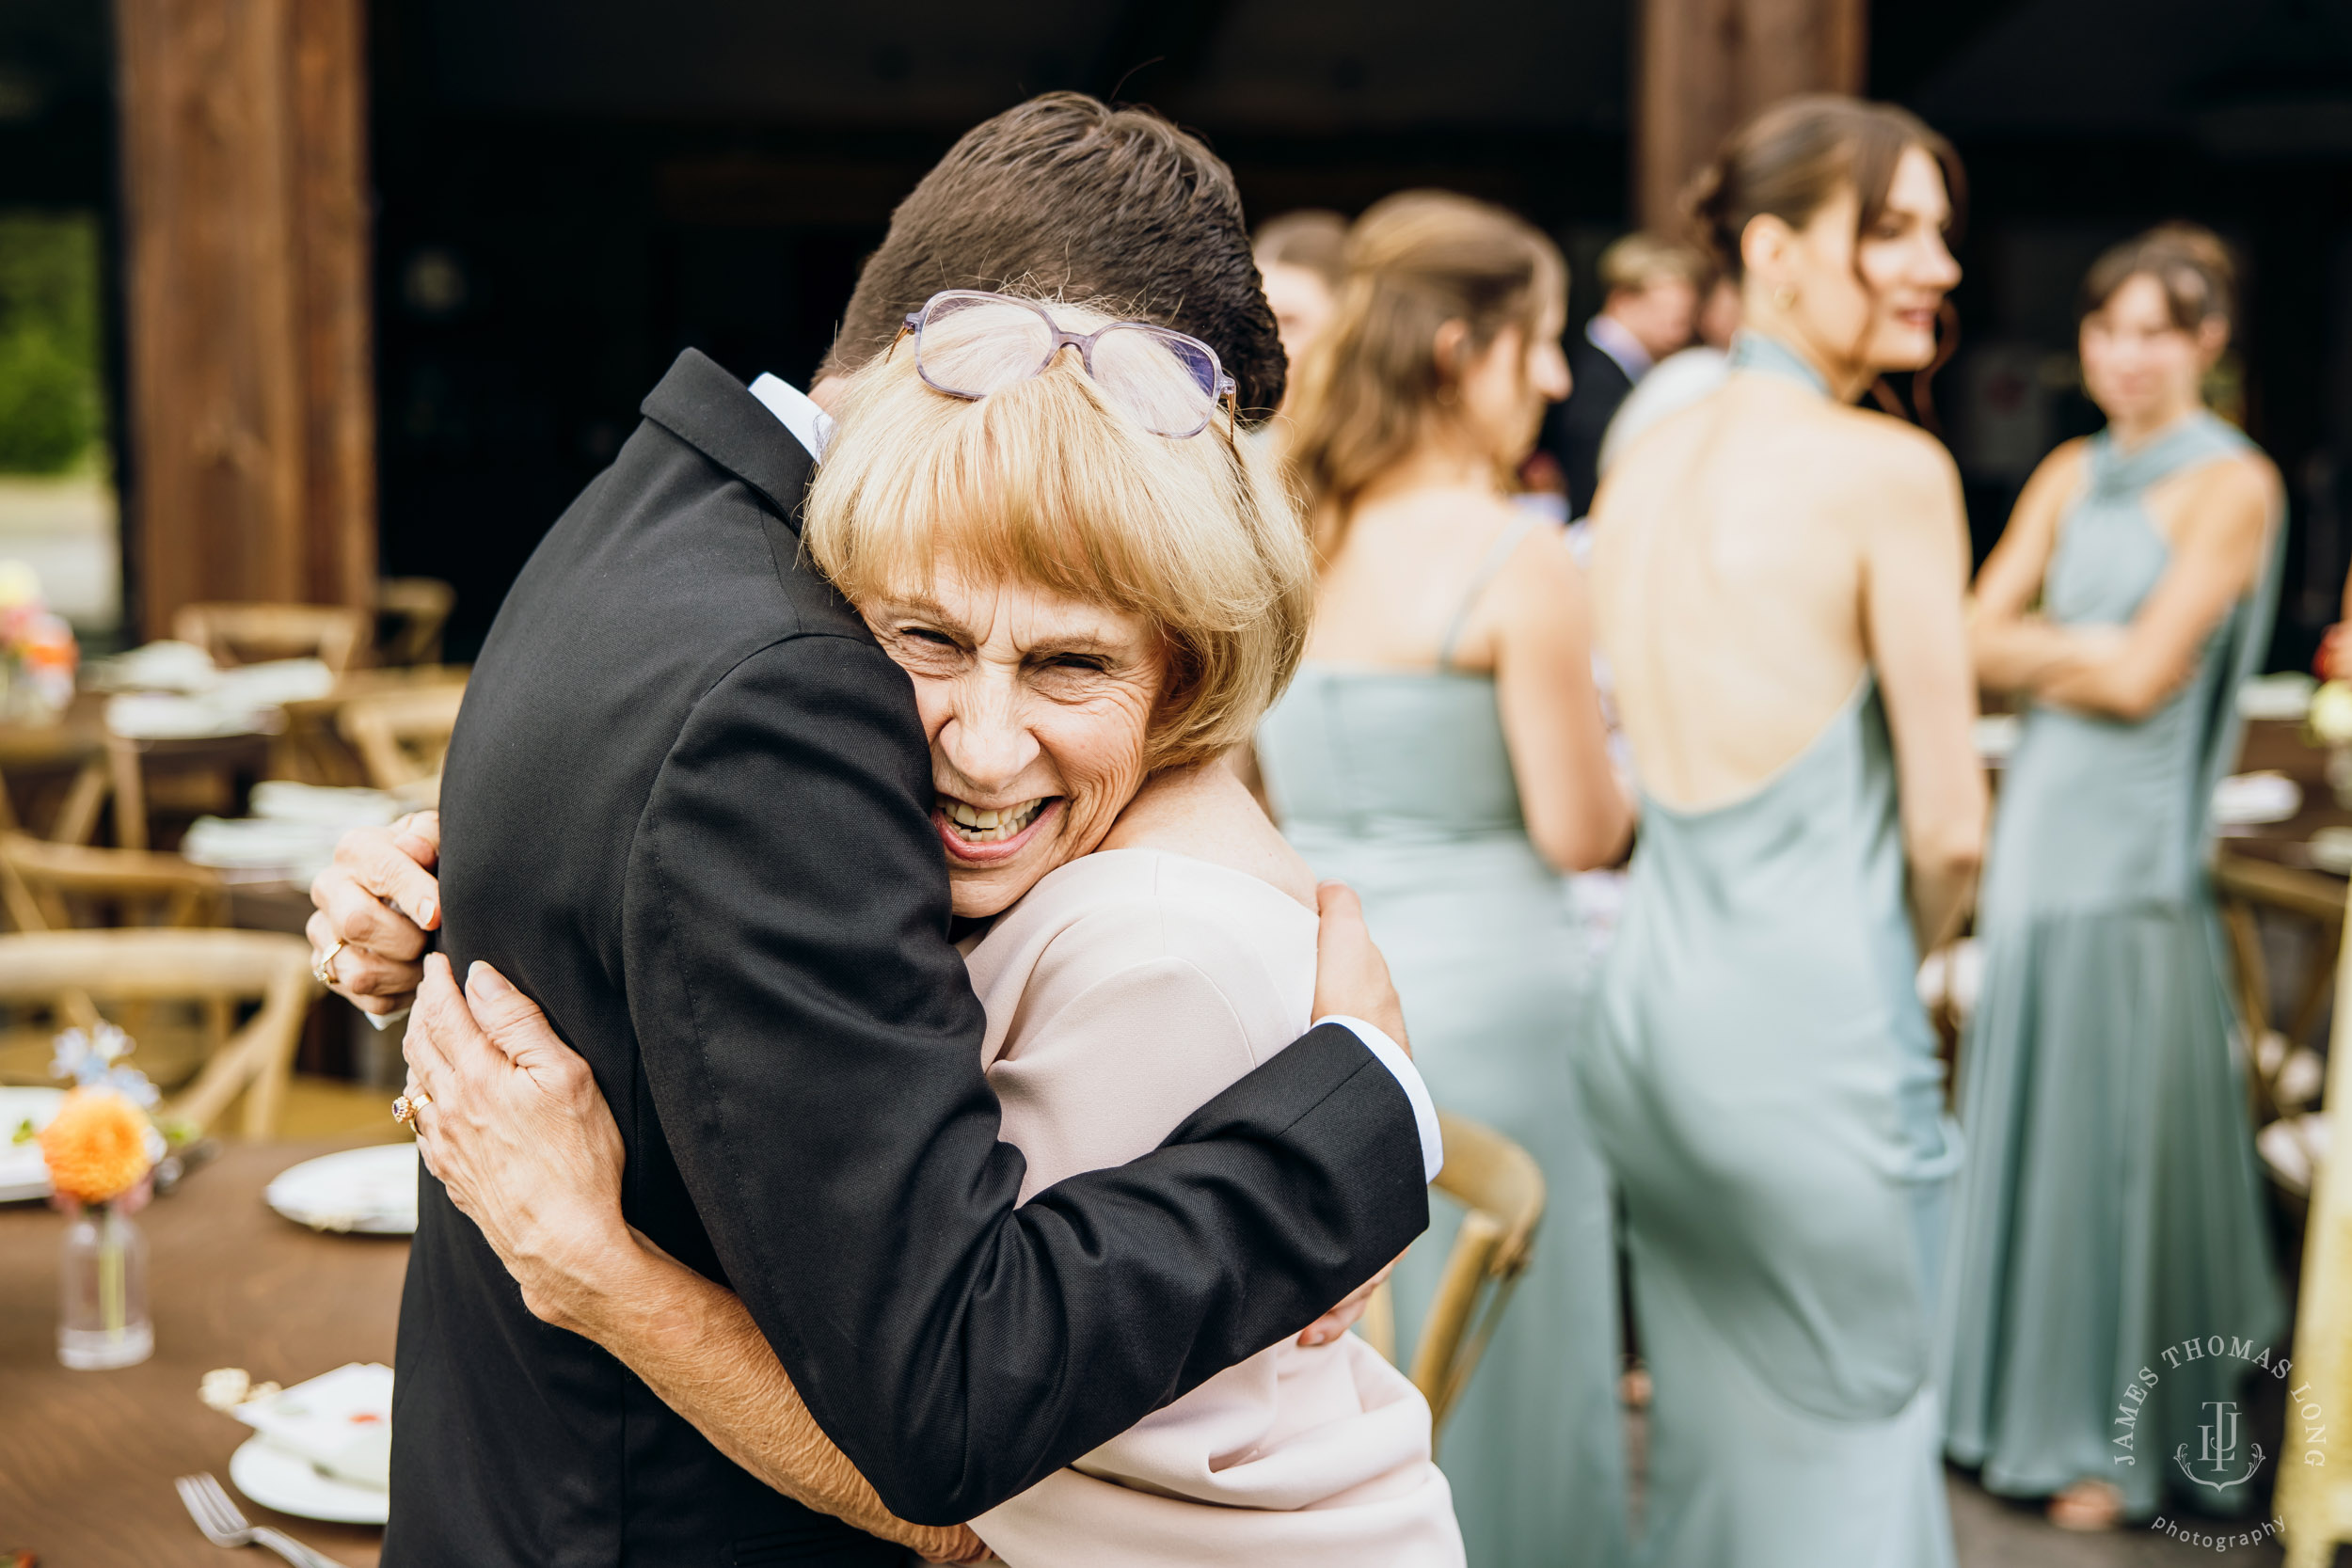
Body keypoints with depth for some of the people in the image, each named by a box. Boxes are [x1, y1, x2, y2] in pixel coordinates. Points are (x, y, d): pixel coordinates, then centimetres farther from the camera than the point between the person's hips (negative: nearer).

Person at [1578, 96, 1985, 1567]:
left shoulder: (1646, 460, 8)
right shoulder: (1891, 470, -13)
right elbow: (1949, 827, -14)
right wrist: (1896, 965, 6)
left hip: (1651, 995, 7)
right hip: (1813, 1023, -7)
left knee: (1706, 1422, 21)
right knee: (1849, 1432, 10)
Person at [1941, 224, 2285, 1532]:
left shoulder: (2231, 483, -7)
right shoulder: (2071, 475, 12)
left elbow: (2142, 679, -13)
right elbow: (1974, 640, 7)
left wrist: (2036, 650, -1)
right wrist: (2079, 650, -9)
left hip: (2139, 847, -6)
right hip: (2038, 827, 6)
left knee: (2123, 1124, 1)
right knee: (2025, 1113, 14)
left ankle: (2121, 1436, 15)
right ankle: (2015, 1390, 30)